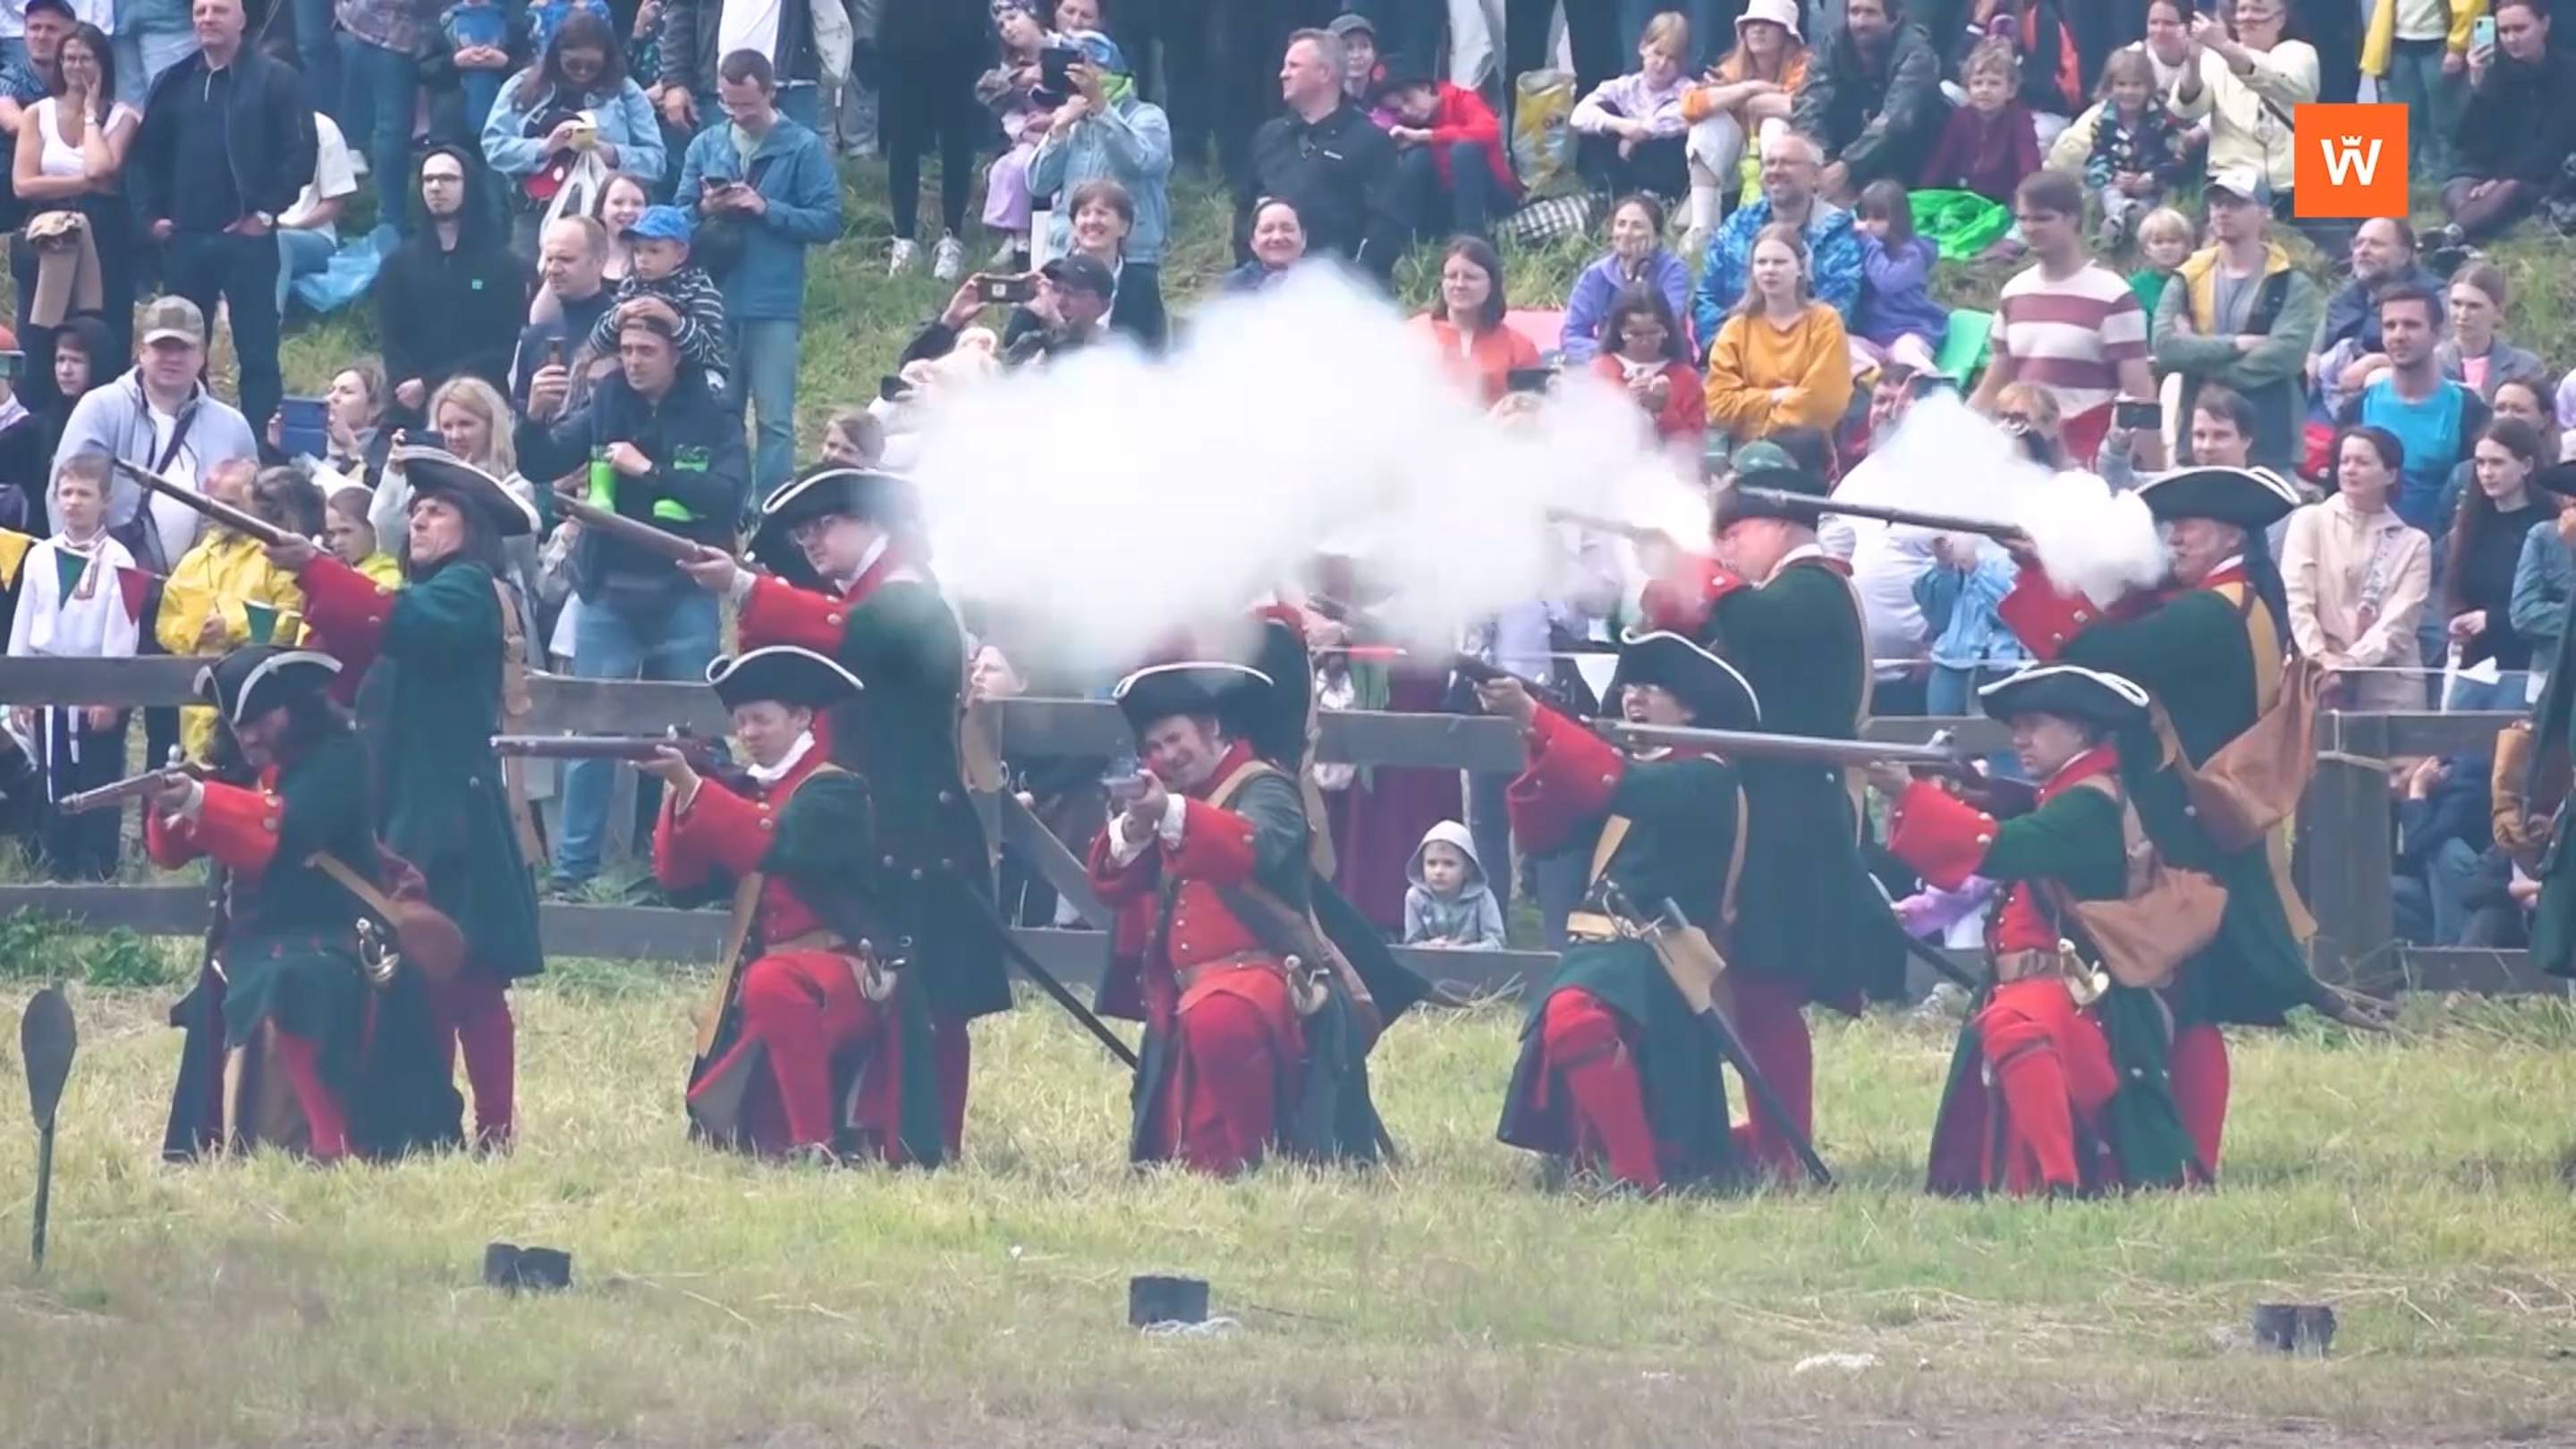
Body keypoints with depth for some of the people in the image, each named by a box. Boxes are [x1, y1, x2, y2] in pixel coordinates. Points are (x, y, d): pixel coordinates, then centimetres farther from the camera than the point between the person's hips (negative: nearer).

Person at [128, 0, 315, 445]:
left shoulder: (273, 81, -1)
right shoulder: (173, 85, 12)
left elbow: (300, 152, -6)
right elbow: (145, 155, 16)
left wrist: (267, 212, -11)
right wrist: (151, 214, 4)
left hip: (247, 237, -5)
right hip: (184, 237, 5)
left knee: (257, 350, -3)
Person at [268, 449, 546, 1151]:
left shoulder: (469, 591, -5)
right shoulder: (424, 593, 24)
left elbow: (401, 622, -26)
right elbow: (352, 657, 13)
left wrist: (315, 568, -28)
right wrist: (316, 589, -3)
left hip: (453, 815, -9)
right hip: (399, 811, 9)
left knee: (466, 976, -10)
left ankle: (496, 1128, -11)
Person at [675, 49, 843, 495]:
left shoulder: (804, 147, -2)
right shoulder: (706, 145, 8)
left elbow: (828, 222, -6)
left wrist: (766, 208, -16)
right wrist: (704, 211, -13)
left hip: (774, 307, -4)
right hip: (713, 303, 4)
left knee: (774, 420, -4)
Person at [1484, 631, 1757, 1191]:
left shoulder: (1708, 780, -7)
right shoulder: (1636, 771, 19)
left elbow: (1616, 785, -26)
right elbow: (1541, 831, 10)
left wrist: (1535, 718, -28)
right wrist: (1538, 747, -6)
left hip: (1655, 959, -10)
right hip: (1603, 949, 10)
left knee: (1575, 1018, -38)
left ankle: (1639, 1178, -37)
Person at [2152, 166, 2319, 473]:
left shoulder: (2292, 285, 1)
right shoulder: (2189, 281, 10)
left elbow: (2286, 352, -15)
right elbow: (2165, 345, -5)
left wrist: (2201, 357, -10)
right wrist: (2235, 345, -15)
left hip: (2268, 447, -3)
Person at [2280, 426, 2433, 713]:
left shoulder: (2413, 543, 10)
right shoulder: (2310, 521, 9)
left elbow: (2399, 619, -3)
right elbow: (2296, 601, -2)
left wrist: (2351, 662, -18)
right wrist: (2321, 660, -18)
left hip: (2391, 687, 1)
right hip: (2321, 679, -1)